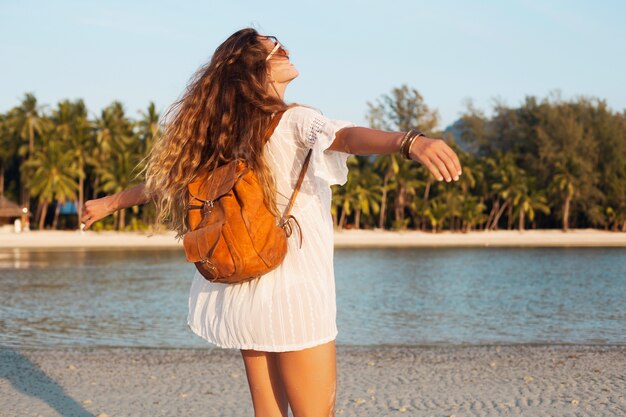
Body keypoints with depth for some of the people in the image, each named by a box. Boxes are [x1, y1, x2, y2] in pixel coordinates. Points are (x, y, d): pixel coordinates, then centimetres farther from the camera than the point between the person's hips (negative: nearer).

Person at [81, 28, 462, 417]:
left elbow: (172, 176, 19)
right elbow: (347, 136, -31)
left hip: (245, 294, 7)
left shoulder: (225, 138, 8)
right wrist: (409, 141, -50)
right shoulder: (293, 121, -11)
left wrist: (109, 202, 35)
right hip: (295, 293, -7)